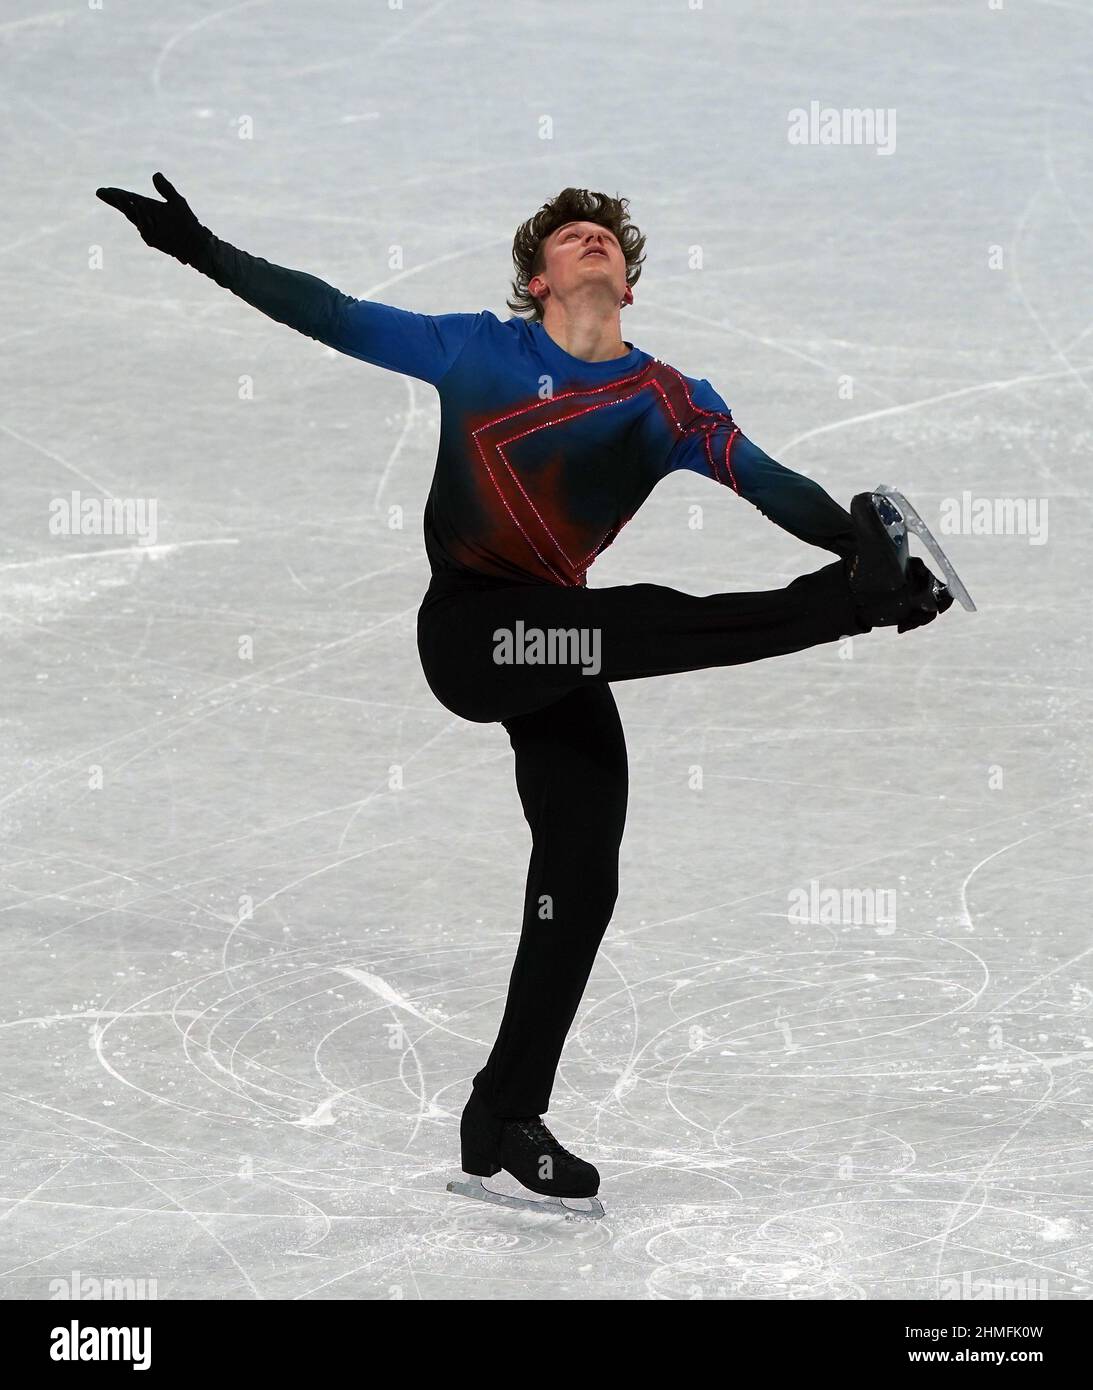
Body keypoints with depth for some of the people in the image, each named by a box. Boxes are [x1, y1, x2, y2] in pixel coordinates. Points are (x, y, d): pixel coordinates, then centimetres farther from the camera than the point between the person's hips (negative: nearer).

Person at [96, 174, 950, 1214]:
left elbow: (767, 485, -8)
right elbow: (333, 316, 7)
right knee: (647, 624, -32)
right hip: (468, 630, -4)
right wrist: (202, 251, 1)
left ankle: (506, 1119, 10)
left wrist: (860, 542, -24)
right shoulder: (476, 350, 4)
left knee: (580, 883, 1)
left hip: (559, 657, 4)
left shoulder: (665, 403, 5)